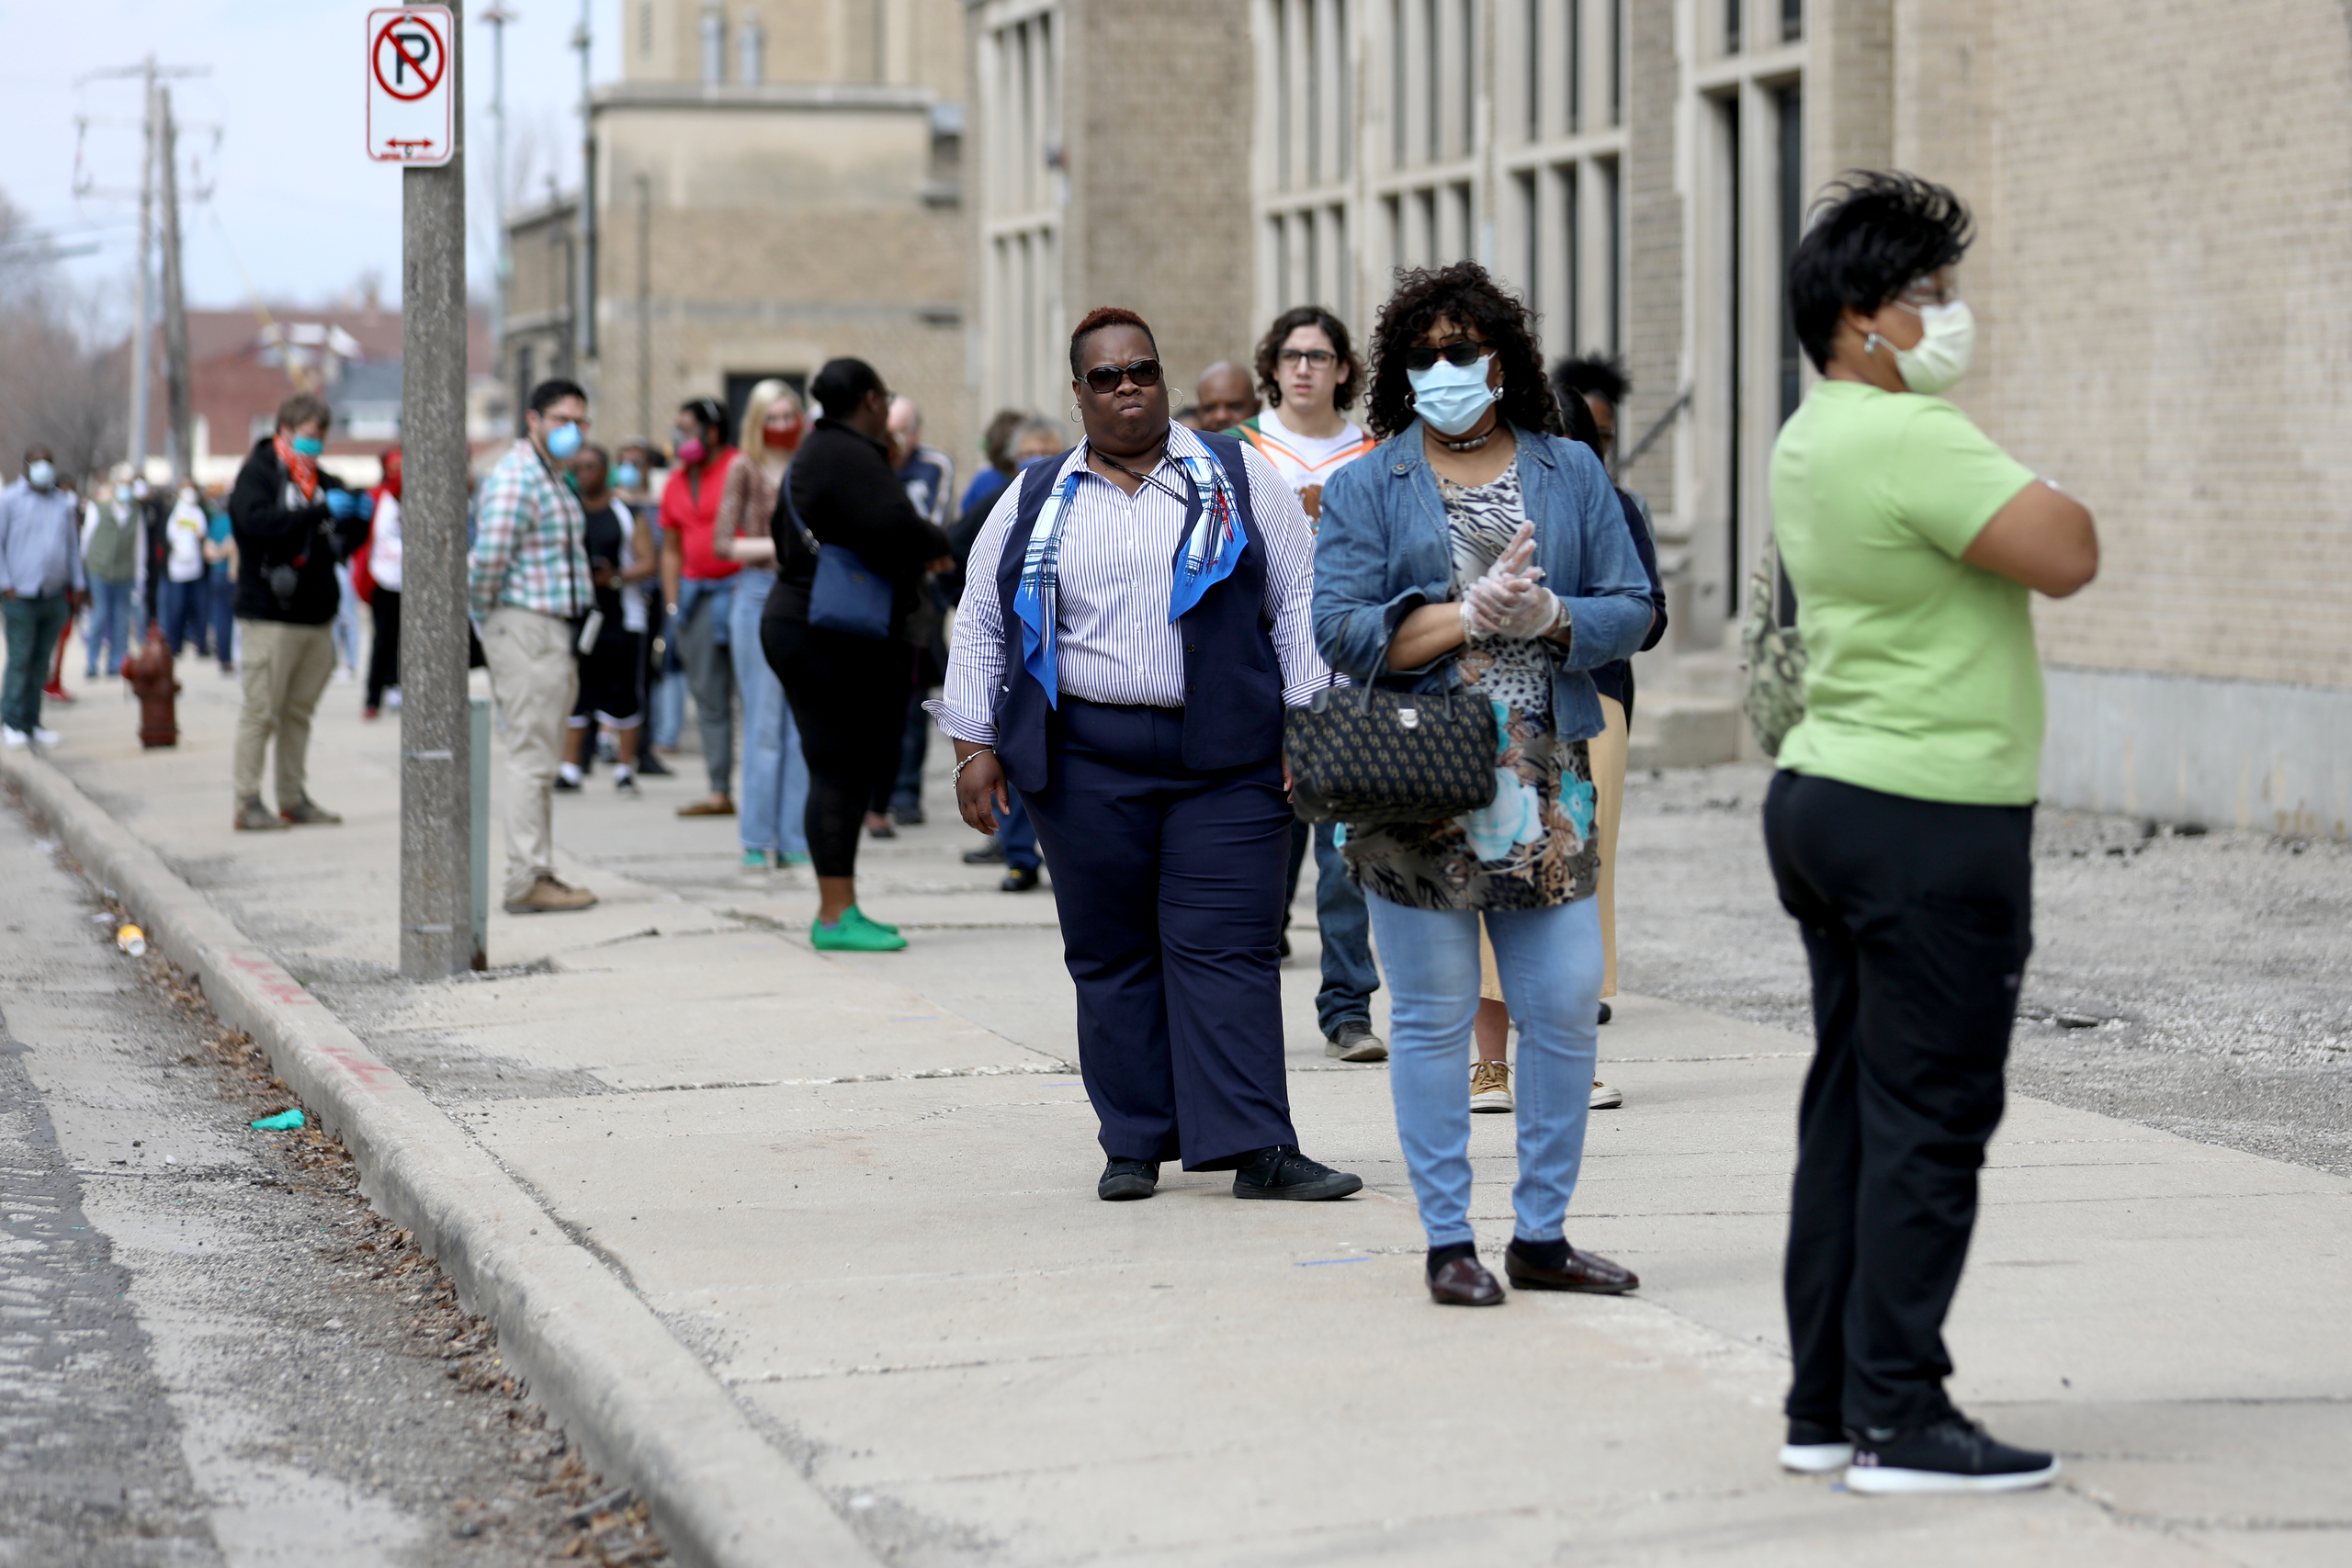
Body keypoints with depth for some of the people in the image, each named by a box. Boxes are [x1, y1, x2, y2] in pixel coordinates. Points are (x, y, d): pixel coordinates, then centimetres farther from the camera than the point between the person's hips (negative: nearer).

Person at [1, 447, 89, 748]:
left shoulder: (64, 502, 13)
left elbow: (73, 545, 19)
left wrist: (78, 585, 14)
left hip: (56, 596, 4)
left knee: (41, 662, 7)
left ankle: (32, 722, 13)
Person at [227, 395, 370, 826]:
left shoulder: (322, 481, 18)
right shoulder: (258, 474, -3)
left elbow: (344, 544, 22)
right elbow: (257, 521, -23)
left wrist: (358, 518, 0)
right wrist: (320, 511, -26)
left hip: (315, 618, 7)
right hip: (269, 616, -7)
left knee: (299, 711, 11)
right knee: (261, 711, -7)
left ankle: (294, 798, 16)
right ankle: (248, 803, -6)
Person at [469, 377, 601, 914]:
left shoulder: (553, 478, 18)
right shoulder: (516, 478, -16)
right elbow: (488, 557, -24)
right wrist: (485, 613, -11)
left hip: (556, 631, 10)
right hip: (525, 629, -10)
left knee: (541, 760, 12)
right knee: (531, 758, -9)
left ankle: (538, 875, 17)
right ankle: (527, 882, -9)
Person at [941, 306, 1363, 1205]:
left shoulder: (1238, 479, 8)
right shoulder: (1034, 505, 12)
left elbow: (1298, 605, 5)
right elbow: (982, 626, 15)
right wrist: (975, 747, 7)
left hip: (1226, 759, -2)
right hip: (1087, 764, 2)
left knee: (1224, 946, -7)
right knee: (1111, 955, 4)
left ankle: (1256, 1148, -10)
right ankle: (1134, 1143, 11)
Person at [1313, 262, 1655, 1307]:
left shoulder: (1571, 473, 10)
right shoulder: (1365, 488, 4)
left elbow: (1630, 610, 5)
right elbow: (1342, 632, -7)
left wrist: (1549, 616, -14)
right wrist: (1469, 615, -17)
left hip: (1545, 780, 3)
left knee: (1566, 1005, 2)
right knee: (1433, 1015, 0)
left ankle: (1541, 1235, 14)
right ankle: (1448, 1241, 8)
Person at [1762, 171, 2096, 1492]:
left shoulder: (1811, 440, 13)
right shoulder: (1911, 441, -18)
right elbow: (2067, 557, -21)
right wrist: (2049, 495, -2)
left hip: (1828, 793, 10)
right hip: (1931, 825, -10)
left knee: (1850, 1108, 11)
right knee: (1929, 1121, -6)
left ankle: (1826, 1405, 15)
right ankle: (1900, 1420, -4)